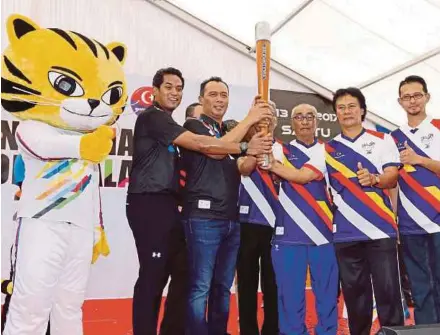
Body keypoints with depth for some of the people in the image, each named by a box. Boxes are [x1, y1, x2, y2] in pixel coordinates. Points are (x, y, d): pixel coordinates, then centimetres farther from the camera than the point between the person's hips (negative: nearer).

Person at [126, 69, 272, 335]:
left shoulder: (168, 124, 23)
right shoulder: (152, 117, -7)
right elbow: (200, 144, -16)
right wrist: (244, 148, -12)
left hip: (168, 205, 9)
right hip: (149, 204, -9)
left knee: (182, 272, 10)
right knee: (153, 275, -8)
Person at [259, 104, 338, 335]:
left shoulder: (326, 151, 9)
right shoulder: (280, 150, 9)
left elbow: (303, 176, -10)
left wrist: (272, 165, -6)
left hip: (323, 234, 1)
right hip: (289, 235, -1)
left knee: (328, 296, 8)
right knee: (290, 297, 3)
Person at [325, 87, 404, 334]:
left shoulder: (382, 140, 7)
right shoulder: (329, 149, 11)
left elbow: (392, 178, -1)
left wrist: (374, 179, -22)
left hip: (381, 230, -1)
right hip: (345, 234, 2)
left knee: (388, 290, 0)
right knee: (354, 292, 7)